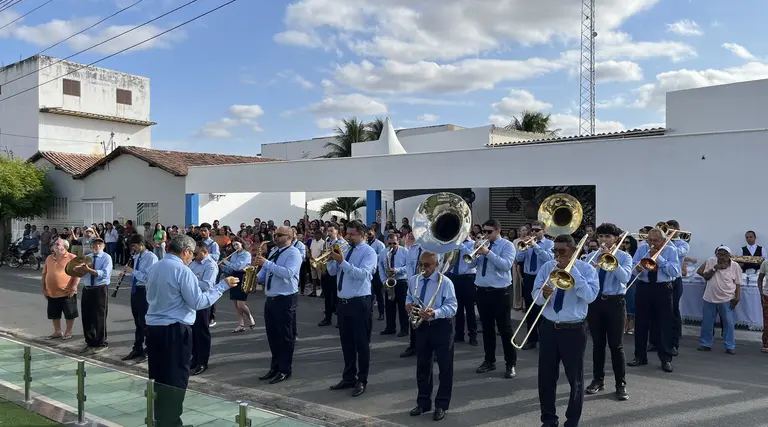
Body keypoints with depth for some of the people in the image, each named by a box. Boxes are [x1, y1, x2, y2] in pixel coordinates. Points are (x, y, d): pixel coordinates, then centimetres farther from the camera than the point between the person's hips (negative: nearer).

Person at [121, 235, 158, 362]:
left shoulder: (151, 257, -15)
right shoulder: (137, 256, 10)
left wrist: (133, 271, -19)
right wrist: (128, 274, 0)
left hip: (145, 291, -8)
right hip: (135, 290, 8)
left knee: (145, 322, 0)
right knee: (138, 322, 17)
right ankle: (137, 349, 28)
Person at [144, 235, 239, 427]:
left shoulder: (155, 268, 12)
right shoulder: (182, 270, -14)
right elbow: (198, 302, -16)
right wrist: (223, 285, -11)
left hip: (153, 327, 8)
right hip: (174, 330, -8)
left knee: (159, 376, 15)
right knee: (175, 379, 0)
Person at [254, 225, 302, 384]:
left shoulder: (294, 252, -11)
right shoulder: (273, 251, 15)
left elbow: (288, 273, -27)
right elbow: (265, 273, 19)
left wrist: (266, 263, -26)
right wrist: (256, 277, -3)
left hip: (286, 299, -8)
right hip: (270, 298, 8)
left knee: (285, 336, 1)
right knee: (272, 335, 14)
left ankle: (285, 370, 10)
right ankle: (275, 367, 25)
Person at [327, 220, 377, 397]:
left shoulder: (368, 252, -9)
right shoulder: (345, 250, 11)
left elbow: (362, 274, -24)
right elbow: (332, 272, 11)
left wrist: (342, 262, -28)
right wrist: (332, 259, -9)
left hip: (359, 302, -7)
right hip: (343, 301, 7)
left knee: (361, 342, 2)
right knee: (346, 342, 15)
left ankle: (362, 381, 12)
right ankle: (349, 377, 27)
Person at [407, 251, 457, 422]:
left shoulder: (445, 282, -14)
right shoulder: (413, 280, 4)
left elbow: (452, 306, -18)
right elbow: (409, 297, 19)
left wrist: (434, 313, -33)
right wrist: (408, 304, -5)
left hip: (441, 327, -5)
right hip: (421, 326, 5)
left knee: (445, 367, 3)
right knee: (422, 366, 13)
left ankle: (441, 405, 16)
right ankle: (423, 402, 27)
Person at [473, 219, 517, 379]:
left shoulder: (507, 245, -5)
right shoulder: (483, 245, 11)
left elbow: (506, 265, -21)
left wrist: (488, 253, -23)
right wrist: (475, 254, -11)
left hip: (500, 292, -5)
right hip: (482, 291, 6)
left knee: (505, 328, 0)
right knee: (487, 327, 14)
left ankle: (511, 364, 10)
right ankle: (489, 361, 26)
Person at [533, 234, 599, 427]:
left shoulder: (586, 269, -5)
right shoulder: (547, 267, 4)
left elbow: (590, 296, -21)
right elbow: (535, 296, 3)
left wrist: (572, 269, -22)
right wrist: (543, 294, -21)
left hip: (573, 330, -3)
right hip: (548, 328, 3)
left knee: (575, 378, 8)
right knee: (546, 376, 10)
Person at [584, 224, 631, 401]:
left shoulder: (624, 257, 0)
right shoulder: (591, 256, 7)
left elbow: (625, 277, -18)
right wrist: (597, 263, -18)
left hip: (615, 302, -3)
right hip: (595, 301, 3)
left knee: (616, 345, 0)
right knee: (597, 343, 10)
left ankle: (621, 384, 9)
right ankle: (598, 380, 22)